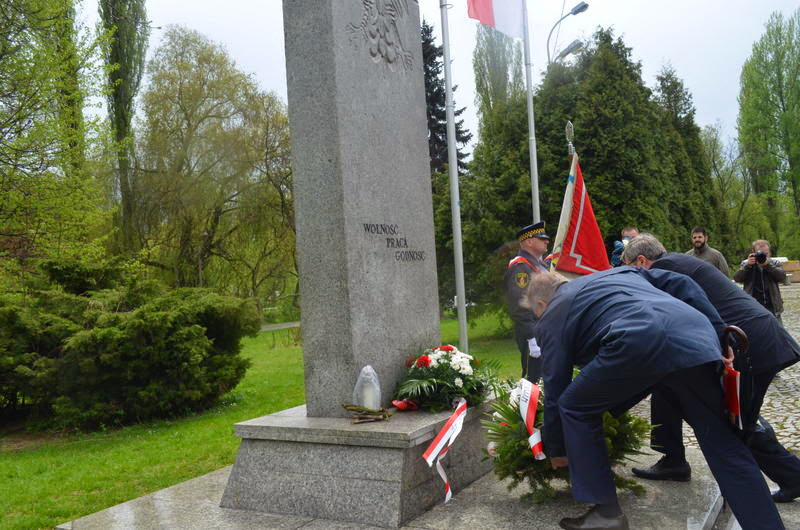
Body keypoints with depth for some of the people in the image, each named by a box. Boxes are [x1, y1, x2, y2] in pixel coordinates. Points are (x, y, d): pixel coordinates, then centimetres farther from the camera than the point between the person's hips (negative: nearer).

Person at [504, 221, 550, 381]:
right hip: (533, 334, -10)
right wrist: (533, 337, -26)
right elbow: (520, 305, -23)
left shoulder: (539, 264, 18)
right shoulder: (520, 267, -15)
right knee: (537, 380, -7)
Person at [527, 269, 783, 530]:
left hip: (639, 342, -6)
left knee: (575, 408, 15)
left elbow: (555, 393, 22)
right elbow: (680, 283, 28)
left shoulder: (552, 317, 21)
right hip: (697, 334, 6)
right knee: (722, 443, 17)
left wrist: (556, 451, 34)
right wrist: (719, 333, 25)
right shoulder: (616, 272, 38)